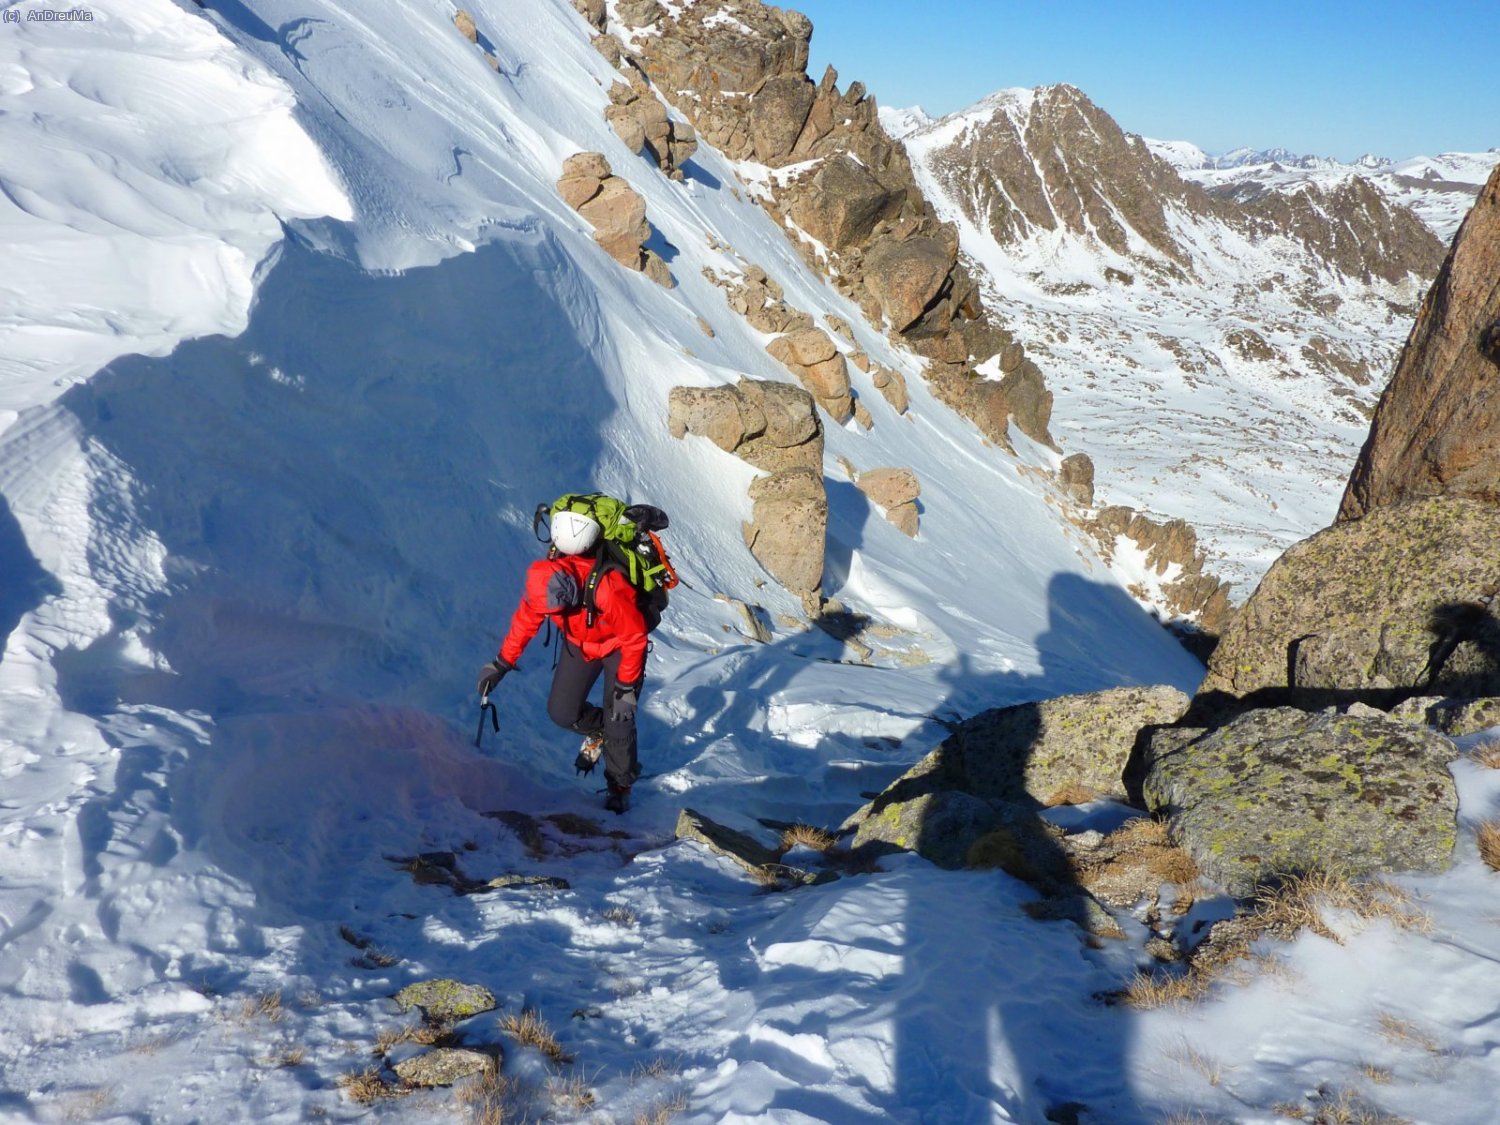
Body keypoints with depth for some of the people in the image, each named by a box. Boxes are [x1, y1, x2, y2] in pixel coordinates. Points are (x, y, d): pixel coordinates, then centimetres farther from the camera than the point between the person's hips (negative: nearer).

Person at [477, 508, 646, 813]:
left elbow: (635, 638, -27)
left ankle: (621, 787, 17)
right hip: (580, 643, 5)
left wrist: (626, 686, -21)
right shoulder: (543, 578, -27)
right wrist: (502, 663, -3)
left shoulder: (609, 588, -42)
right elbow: (526, 619, -6)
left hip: (620, 647, -5)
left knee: (618, 721, -7)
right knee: (561, 711, -2)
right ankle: (596, 730, 31)